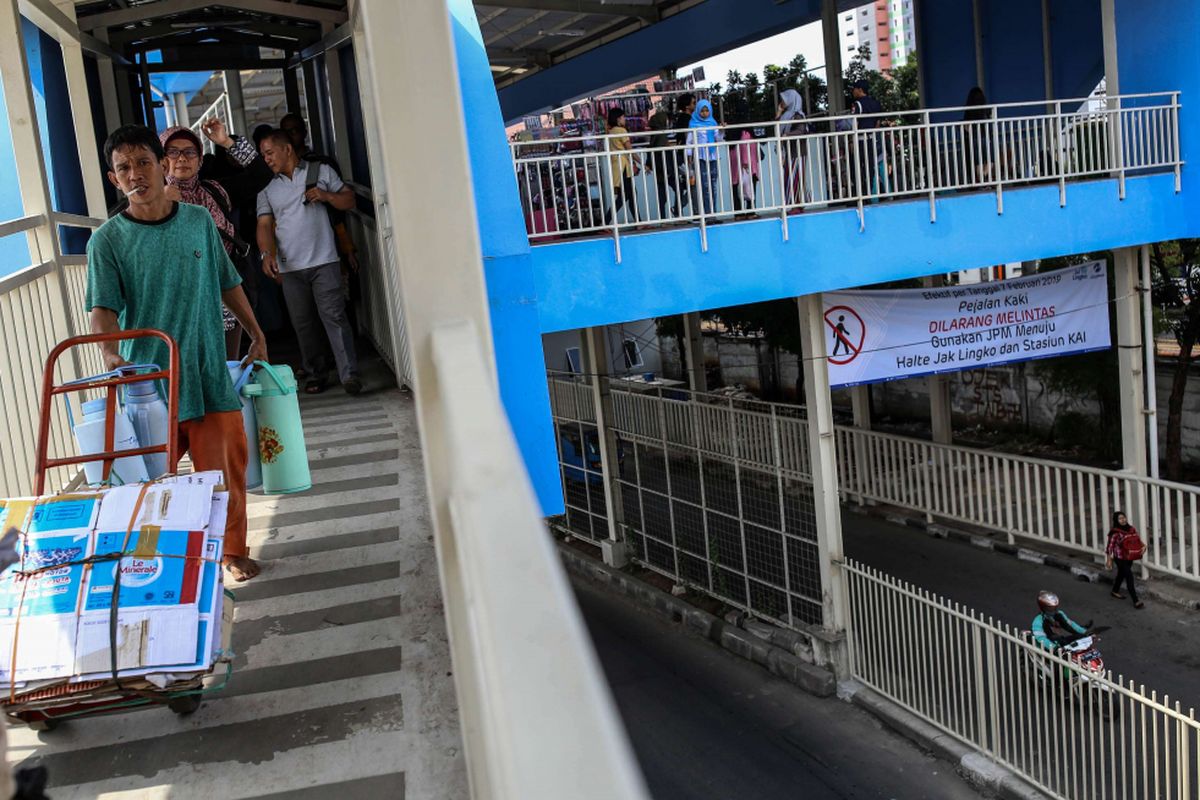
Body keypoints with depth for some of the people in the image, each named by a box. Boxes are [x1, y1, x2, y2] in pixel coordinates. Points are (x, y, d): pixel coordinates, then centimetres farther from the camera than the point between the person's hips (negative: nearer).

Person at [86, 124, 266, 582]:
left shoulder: (199, 221, 5)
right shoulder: (108, 240, -3)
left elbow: (228, 284, 15)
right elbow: (103, 307, -13)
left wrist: (256, 334, 18)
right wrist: (110, 353, -31)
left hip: (209, 373, 2)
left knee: (225, 471, 6)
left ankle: (233, 551, 25)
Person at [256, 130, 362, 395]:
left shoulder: (321, 171, 9)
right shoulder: (267, 187, 13)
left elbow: (349, 199, 10)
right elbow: (265, 225, 4)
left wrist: (327, 196, -10)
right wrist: (267, 254, -14)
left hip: (323, 261, -3)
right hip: (290, 267, 3)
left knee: (334, 316, -11)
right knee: (303, 323, 6)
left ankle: (349, 374, -12)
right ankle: (315, 375, 17)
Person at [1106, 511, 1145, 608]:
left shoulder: (1132, 529, -1)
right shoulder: (1115, 532, -19)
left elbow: (1138, 540, 12)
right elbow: (1110, 546, -16)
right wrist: (1109, 560, -14)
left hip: (1129, 557, 7)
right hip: (1120, 558, -7)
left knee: (1122, 574, 24)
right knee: (1129, 577, -12)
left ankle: (1115, 591, 46)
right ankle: (1135, 601, -10)